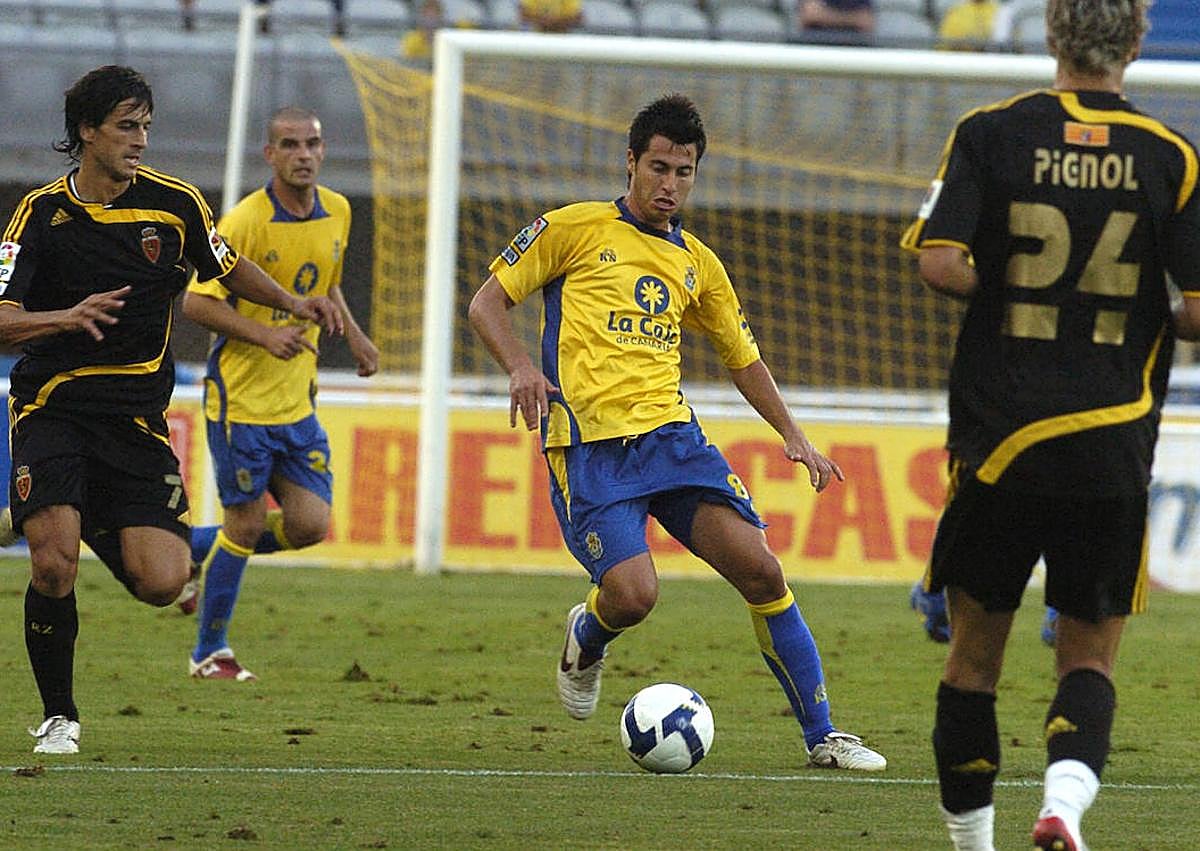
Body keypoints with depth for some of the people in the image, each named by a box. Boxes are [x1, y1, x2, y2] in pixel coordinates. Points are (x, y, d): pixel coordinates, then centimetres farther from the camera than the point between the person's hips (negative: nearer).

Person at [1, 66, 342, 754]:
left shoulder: (174, 202, 2)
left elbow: (230, 269, 20)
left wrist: (294, 304, 3)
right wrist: (67, 317, -31)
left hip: (137, 415, 2)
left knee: (160, 585, -13)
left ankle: (113, 534, 25)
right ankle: (59, 716, 0)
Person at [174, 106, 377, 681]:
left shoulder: (337, 213, 6)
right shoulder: (245, 221, -16)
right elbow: (197, 303, -16)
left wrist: (353, 334, 8)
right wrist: (265, 334, -27)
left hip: (298, 398, 6)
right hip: (241, 396, -6)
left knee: (310, 525, -1)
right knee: (246, 525, -3)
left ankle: (194, 548, 24)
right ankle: (209, 653, 14)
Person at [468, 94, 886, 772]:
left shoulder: (698, 264, 18)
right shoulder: (576, 230, 4)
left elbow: (743, 356, 29)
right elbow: (488, 302, 4)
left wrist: (792, 434, 15)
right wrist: (522, 367, -15)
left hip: (673, 435, 4)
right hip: (589, 447, -4)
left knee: (761, 569, -11)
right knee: (633, 595, -20)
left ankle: (822, 735, -2)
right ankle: (587, 640, 19)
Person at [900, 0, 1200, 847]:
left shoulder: (991, 134, -3)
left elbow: (940, 263, -13)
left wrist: (1004, 293, 7)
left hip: (999, 440, 0)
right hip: (1111, 452, 0)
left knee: (975, 651, 14)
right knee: (1089, 655, 10)